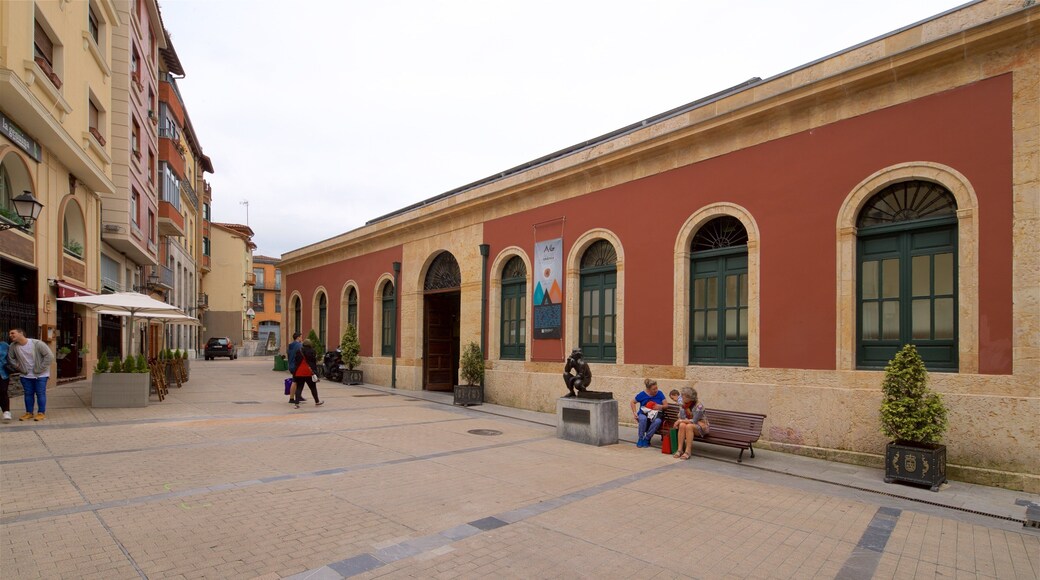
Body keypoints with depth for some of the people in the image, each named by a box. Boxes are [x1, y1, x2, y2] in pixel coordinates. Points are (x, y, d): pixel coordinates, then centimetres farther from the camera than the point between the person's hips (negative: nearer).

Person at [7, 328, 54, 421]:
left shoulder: (37, 344, -19)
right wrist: (18, 367, 2)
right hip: (25, 375, 4)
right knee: (28, 394, 11)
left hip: (40, 375, -4)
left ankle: (41, 413, 9)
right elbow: (10, 358, 13)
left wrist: (40, 368, -17)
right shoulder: (13, 346, -5)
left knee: (40, 394, 1)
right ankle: (29, 413, 22)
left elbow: (49, 356, -18)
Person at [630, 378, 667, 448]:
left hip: (655, 415, 1)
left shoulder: (659, 394, 1)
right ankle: (641, 438, -17)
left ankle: (646, 439, -17)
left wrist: (661, 406, -18)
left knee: (658, 421, -37)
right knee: (643, 418, -39)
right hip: (643, 413, -1)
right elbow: (633, 402, 11)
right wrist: (634, 413, -1)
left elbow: (666, 405, 5)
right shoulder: (642, 394, -2)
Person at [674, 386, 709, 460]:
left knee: (689, 426, -35)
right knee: (682, 425, -29)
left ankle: (688, 451, -32)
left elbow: (694, 421, -25)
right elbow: (682, 418, -6)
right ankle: (680, 450, -28)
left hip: (701, 426, -5)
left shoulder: (699, 405, -21)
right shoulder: (683, 404, -1)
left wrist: (681, 421, -23)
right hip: (689, 424, 5)